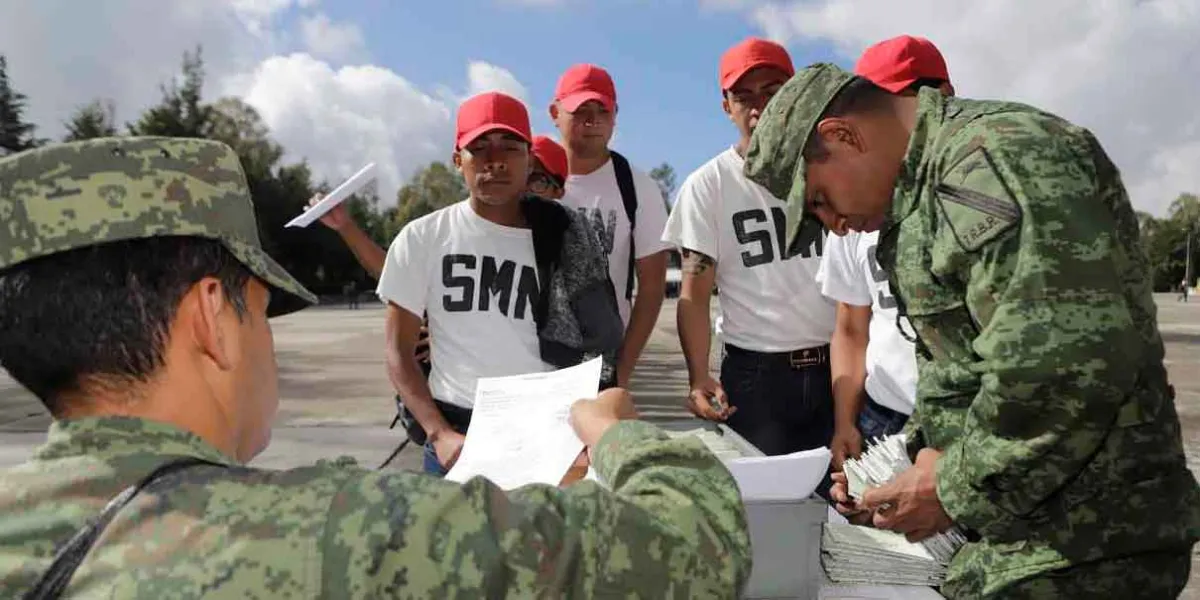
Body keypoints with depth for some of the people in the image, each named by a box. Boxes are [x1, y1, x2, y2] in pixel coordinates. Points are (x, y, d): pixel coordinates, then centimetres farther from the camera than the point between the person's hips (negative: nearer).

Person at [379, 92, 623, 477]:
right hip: (457, 433, -1)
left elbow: (598, 345, 9)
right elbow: (399, 352, 1)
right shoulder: (423, 238, 1)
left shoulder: (566, 241, 4)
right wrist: (440, 434, -10)